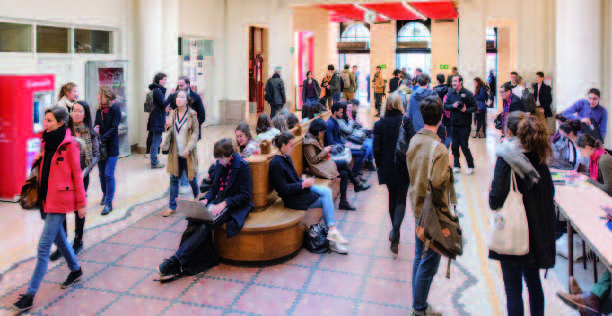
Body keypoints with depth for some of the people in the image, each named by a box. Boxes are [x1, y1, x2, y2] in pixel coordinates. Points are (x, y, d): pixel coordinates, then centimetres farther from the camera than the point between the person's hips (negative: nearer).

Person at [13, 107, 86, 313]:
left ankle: (30, 294, 0)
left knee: (43, 247, -6)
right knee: (58, 237, 21)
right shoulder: (46, 141, 8)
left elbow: (76, 175, -10)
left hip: (60, 200, -8)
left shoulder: (69, 145, -13)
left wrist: (81, 202, -8)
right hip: (47, 197, 8)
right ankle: (75, 270, 41)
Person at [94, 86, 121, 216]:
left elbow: (113, 128, -14)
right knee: (102, 173, 14)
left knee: (108, 174, -8)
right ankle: (105, 195, 34)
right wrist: (96, 128, -13)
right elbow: (96, 124, 12)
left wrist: (102, 140, -21)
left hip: (112, 147, -6)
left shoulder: (115, 109, -9)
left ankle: (108, 203, -4)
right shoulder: (99, 110, 9)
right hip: (101, 147, 6)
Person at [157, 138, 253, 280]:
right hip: (219, 202, 7)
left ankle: (177, 261, -28)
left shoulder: (242, 166, -11)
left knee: (206, 225, -28)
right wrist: (206, 199, -2)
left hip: (235, 207, -7)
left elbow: (245, 195, -12)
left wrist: (225, 203, -22)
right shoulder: (219, 165, 9)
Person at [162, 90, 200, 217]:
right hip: (175, 153, 4)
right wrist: (168, 126, -11)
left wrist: (189, 148, -16)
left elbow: (195, 132, -7)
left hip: (188, 154, -4)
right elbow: (169, 131, 13)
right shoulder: (172, 114, 7)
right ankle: (172, 207, 14)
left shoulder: (192, 114, -6)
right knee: (174, 179, 7)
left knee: (191, 178, 10)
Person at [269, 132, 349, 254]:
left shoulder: (287, 158, 11)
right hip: (291, 198, -8)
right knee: (326, 201, -11)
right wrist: (303, 184, -17)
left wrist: (305, 182, 0)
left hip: (299, 189, 8)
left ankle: (332, 230, -14)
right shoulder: (276, 163, -17)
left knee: (326, 191, -11)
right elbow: (283, 189, -20)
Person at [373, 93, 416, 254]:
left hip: (387, 168, 2)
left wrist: (380, 166, 8)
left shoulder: (379, 124, -3)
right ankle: (395, 229, -19)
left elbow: (376, 149, -4)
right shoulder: (406, 120, -9)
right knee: (401, 200, 5)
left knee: (392, 199, 19)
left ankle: (395, 232, 28)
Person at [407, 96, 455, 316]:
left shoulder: (414, 140, 1)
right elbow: (438, 181, -27)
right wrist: (448, 170, -11)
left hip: (418, 207, 8)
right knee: (429, 263, 5)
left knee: (419, 257, 19)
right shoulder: (438, 149, -24)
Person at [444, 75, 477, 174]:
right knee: (454, 146, 9)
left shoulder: (467, 94, -7)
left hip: (464, 125, -4)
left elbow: (475, 107, -6)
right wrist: (453, 105, -14)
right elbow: (445, 106, 5)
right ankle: (456, 166, 22)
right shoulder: (450, 93, 5)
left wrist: (466, 110, -23)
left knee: (464, 146, -1)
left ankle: (470, 166, 15)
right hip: (454, 124, 4)